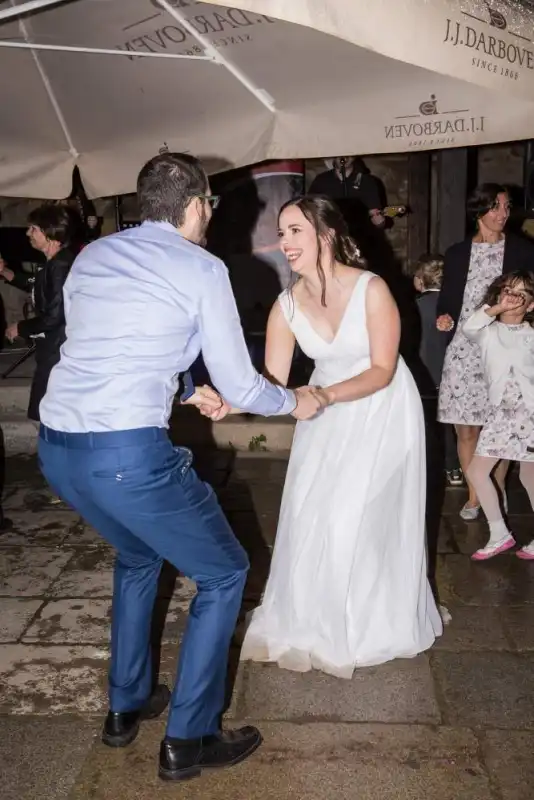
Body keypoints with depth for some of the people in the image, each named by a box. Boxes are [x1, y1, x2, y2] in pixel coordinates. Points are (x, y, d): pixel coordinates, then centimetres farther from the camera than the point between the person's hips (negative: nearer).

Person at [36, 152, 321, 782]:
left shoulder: (91, 256, 17)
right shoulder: (202, 269, -1)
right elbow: (239, 386, 2)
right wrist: (294, 403, 22)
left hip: (55, 446, 8)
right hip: (128, 452, -7)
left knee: (138, 555, 33)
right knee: (223, 573, 14)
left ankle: (126, 707, 41)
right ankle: (187, 741, 20)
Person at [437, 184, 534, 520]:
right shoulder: (457, 253, 10)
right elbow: (447, 299, 11)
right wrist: (445, 317, -8)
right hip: (464, 350, 2)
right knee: (466, 429, 3)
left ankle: (498, 491, 23)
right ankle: (474, 495, 18)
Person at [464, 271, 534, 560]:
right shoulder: (488, 331, 6)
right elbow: (468, 329, -17)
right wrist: (496, 308, -16)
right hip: (500, 412, 2)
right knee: (477, 471, -1)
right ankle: (500, 535, 13)